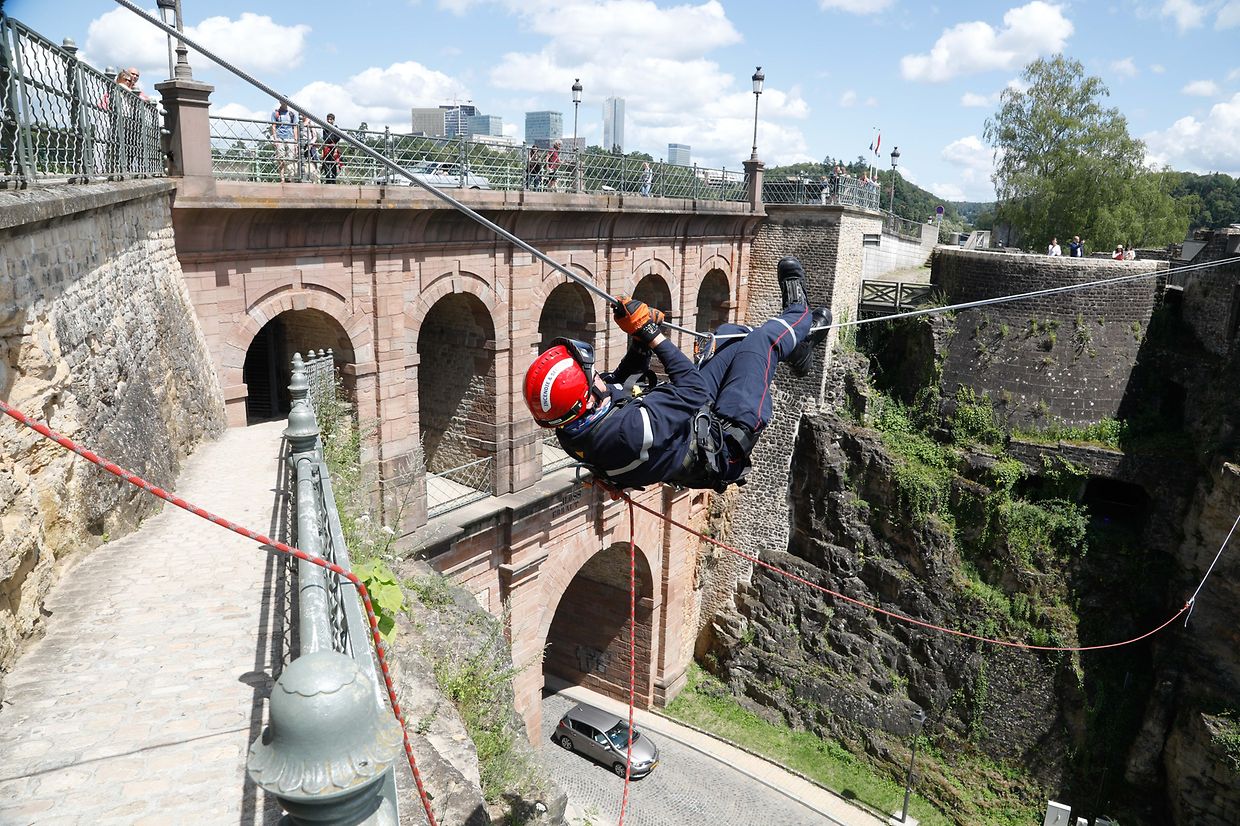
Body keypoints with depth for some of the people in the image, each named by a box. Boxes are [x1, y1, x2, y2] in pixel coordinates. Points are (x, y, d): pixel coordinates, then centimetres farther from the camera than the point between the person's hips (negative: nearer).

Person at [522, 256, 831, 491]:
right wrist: (654, 336, -26)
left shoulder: (570, 431, -18)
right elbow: (695, 391, -32)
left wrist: (641, 339, -15)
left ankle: (795, 348, 44)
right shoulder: (629, 429, -46)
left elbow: (622, 381, -1)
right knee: (759, 340, 0)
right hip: (723, 448, -7)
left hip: (695, 419, 8)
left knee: (729, 332, 15)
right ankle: (800, 317, 36)